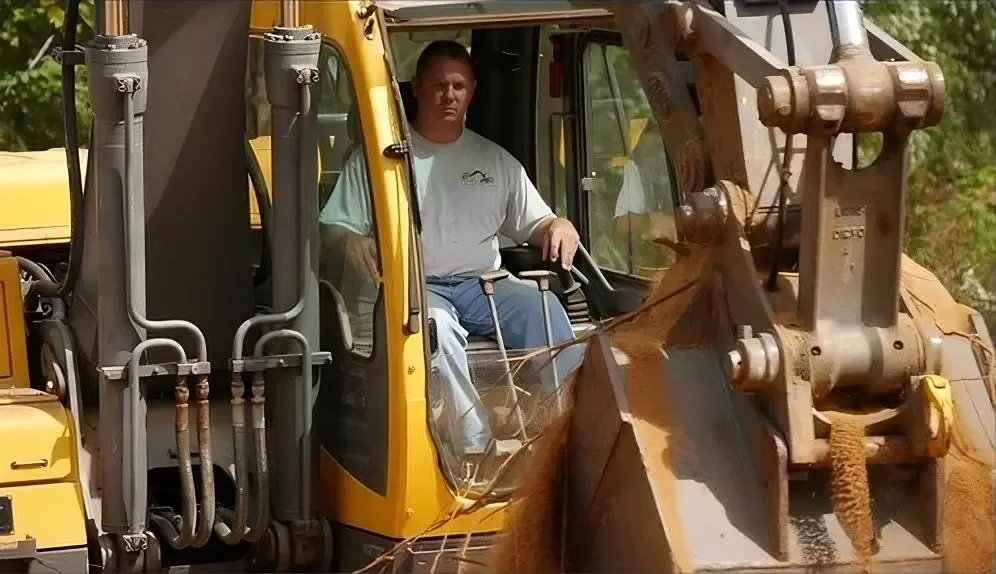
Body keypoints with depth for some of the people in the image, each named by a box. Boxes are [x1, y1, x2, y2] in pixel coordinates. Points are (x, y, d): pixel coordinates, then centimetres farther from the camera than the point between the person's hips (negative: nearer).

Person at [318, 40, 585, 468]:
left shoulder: (496, 160, 19)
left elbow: (533, 224, 20)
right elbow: (334, 228, 6)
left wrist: (559, 227, -5)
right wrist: (352, 241, -19)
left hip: (483, 285, 3)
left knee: (544, 306, -30)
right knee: (435, 326, -40)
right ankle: (475, 451, -45)